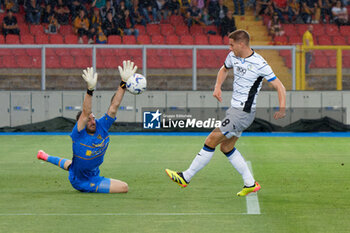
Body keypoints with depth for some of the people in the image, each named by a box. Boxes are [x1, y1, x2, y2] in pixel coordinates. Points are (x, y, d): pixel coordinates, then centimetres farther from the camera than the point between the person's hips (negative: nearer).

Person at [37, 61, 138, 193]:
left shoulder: (101, 127, -14)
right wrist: (90, 89, -59)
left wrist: (124, 82, -32)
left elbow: (114, 106, -20)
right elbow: (85, 113, -45)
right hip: (79, 181, -6)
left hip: (94, 176, 6)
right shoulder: (79, 134, -28)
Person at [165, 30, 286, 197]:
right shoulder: (233, 57, 4)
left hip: (243, 112, -9)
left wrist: (282, 108, -30)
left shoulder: (259, 64, -18)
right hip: (235, 108, 9)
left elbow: (279, 86, -16)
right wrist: (218, 86, 7)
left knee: (211, 141, -8)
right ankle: (250, 183, 19)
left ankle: (186, 178, 0)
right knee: (226, 147, 14)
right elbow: (224, 69, 26)